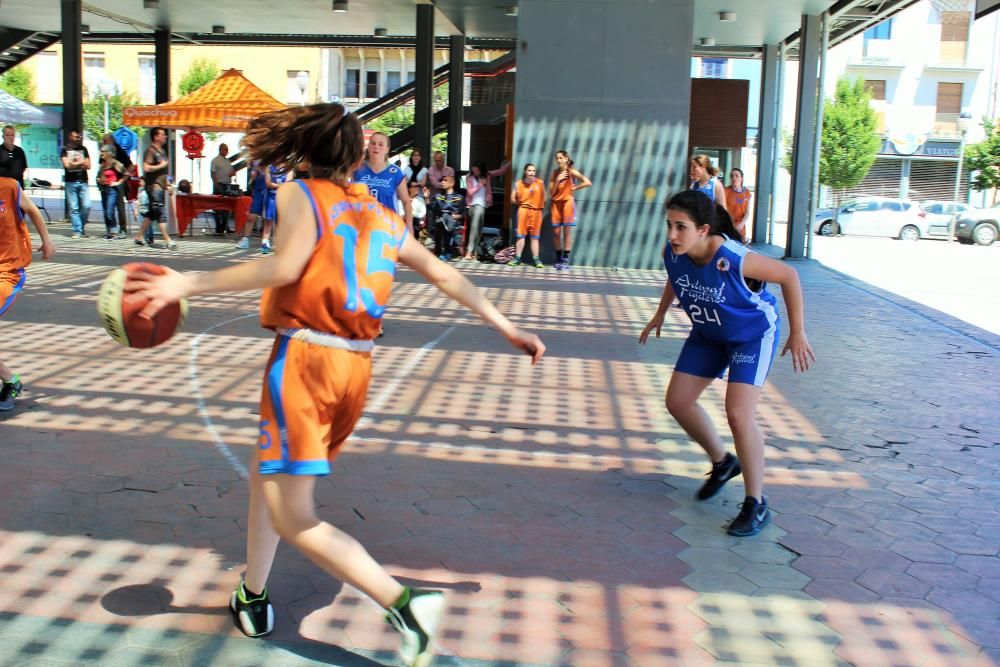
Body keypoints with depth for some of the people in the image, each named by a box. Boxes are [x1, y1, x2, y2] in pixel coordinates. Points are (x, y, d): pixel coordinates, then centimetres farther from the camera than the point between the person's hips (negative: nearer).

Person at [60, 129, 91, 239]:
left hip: (83, 181, 2)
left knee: (86, 206, -9)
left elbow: (88, 165, 8)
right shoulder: (65, 150, 6)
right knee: (73, 208, -4)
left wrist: (74, 163, -4)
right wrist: (81, 162, 0)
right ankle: (77, 231, -1)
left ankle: (82, 227, 11)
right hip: (70, 182, -2)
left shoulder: (83, 149, 16)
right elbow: (67, 164, -7)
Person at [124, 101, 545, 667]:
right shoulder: (383, 216, 16)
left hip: (305, 357, -7)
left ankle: (405, 603, -18)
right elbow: (446, 276, 18)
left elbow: (286, 265, -18)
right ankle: (254, 599, 37)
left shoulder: (300, 193, 1)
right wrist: (508, 327, 26)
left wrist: (190, 285, -17)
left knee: (293, 518, -5)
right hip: (357, 366, 7)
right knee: (267, 474, 26)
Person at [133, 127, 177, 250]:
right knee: (160, 213, -10)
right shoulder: (151, 150, -11)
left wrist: (167, 182, 21)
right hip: (154, 186, -9)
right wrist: (161, 165, -14)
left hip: (161, 186, 9)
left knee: (152, 213, 13)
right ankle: (168, 240, -12)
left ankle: (139, 237, 22)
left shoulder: (162, 151, 18)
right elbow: (146, 168, -22)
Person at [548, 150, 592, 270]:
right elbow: (551, 191, 3)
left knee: (567, 232, -3)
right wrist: (557, 180, -10)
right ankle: (558, 259, 13)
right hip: (556, 203, 4)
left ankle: (566, 260, -2)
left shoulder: (572, 172, -6)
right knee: (556, 232, 4)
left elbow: (588, 183, -14)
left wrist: (575, 188, -8)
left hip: (567, 203, -4)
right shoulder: (555, 172, 7)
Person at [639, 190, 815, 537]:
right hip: (708, 334, 7)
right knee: (678, 401, 5)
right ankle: (722, 463, 30)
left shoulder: (735, 259, -38)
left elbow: (789, 276, -23)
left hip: (753, 334, -6)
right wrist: (661, 314, 12)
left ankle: (756, 505, -1)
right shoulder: (672, 252, -21)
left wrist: (797, 333, -19)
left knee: (738, 414, -18)